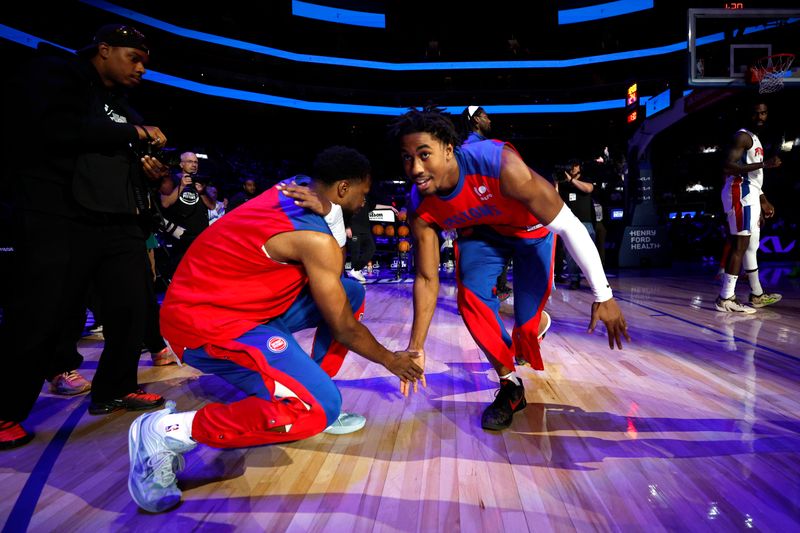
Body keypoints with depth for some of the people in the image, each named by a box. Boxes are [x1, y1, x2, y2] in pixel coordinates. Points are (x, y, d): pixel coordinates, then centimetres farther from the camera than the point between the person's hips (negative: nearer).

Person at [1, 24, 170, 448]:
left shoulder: (121, 106, 23)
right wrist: (133, 134, -11)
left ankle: (114, 390, 23)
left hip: (120, 222, 8)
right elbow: (57, 128, -18)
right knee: (39, 318, -3)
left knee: (130, 310, 6)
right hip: (59, 219, -7)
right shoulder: (53, 72, 1)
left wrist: (148, 168, 6)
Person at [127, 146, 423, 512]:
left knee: (351, 293, 7)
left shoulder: (295, 189, 4)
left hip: (234, 302, 10)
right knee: (317, 407, -24)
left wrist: (328, 215, -9)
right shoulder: (315, 239, -21)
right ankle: (166, 431, -10)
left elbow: (334, 265, 11)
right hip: (205, 321, -10)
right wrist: (391, 360, 6)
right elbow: (344, 328, -11)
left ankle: (316, 404, 15)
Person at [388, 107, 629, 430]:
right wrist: (416, 348, -17)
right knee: (471, 297, -19)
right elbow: (426, 279, -15)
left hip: (532, 229, -3)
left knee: (528, 318, -7)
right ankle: (510, 386, 3)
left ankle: (522, 345, 35)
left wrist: (603, 296, -27)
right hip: (483, 230, 3)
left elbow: (569, 225, -32)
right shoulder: (421, 208, -25)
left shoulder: (500, 165, -40)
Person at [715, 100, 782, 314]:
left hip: (750, 196, 10)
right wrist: (763, 164, -25)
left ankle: (757, 294, 27)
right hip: (740, 195, -10)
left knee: (751, 246, 16)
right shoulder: (743, 136, -8)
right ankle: (725, 299, -13)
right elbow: (728, 167, -23)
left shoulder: (755, 140, 23)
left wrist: (764, 201, 28)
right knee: (740, 246, -13)